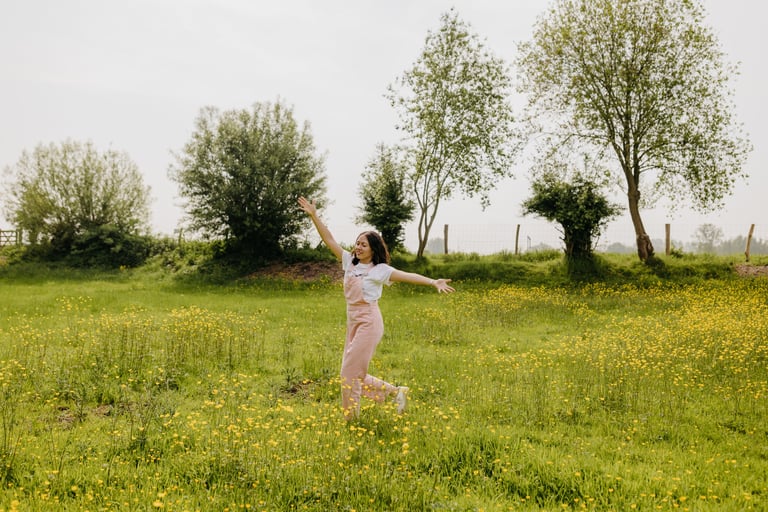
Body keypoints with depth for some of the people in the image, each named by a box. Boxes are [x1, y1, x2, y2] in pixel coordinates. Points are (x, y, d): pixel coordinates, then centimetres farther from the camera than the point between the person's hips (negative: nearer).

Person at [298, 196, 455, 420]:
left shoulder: (379, 269, -7)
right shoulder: (350, 262, 9)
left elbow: (407, 276, -18)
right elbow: (329, 240, 9)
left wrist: (434, 282, -32)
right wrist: (314, 215, 3)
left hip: (369, 322, -7)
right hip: (353, 322, 7)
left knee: (350, 372, -6)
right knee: (355, 373, 10)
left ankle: (351, 418, 9)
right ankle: (396, 392, 24)